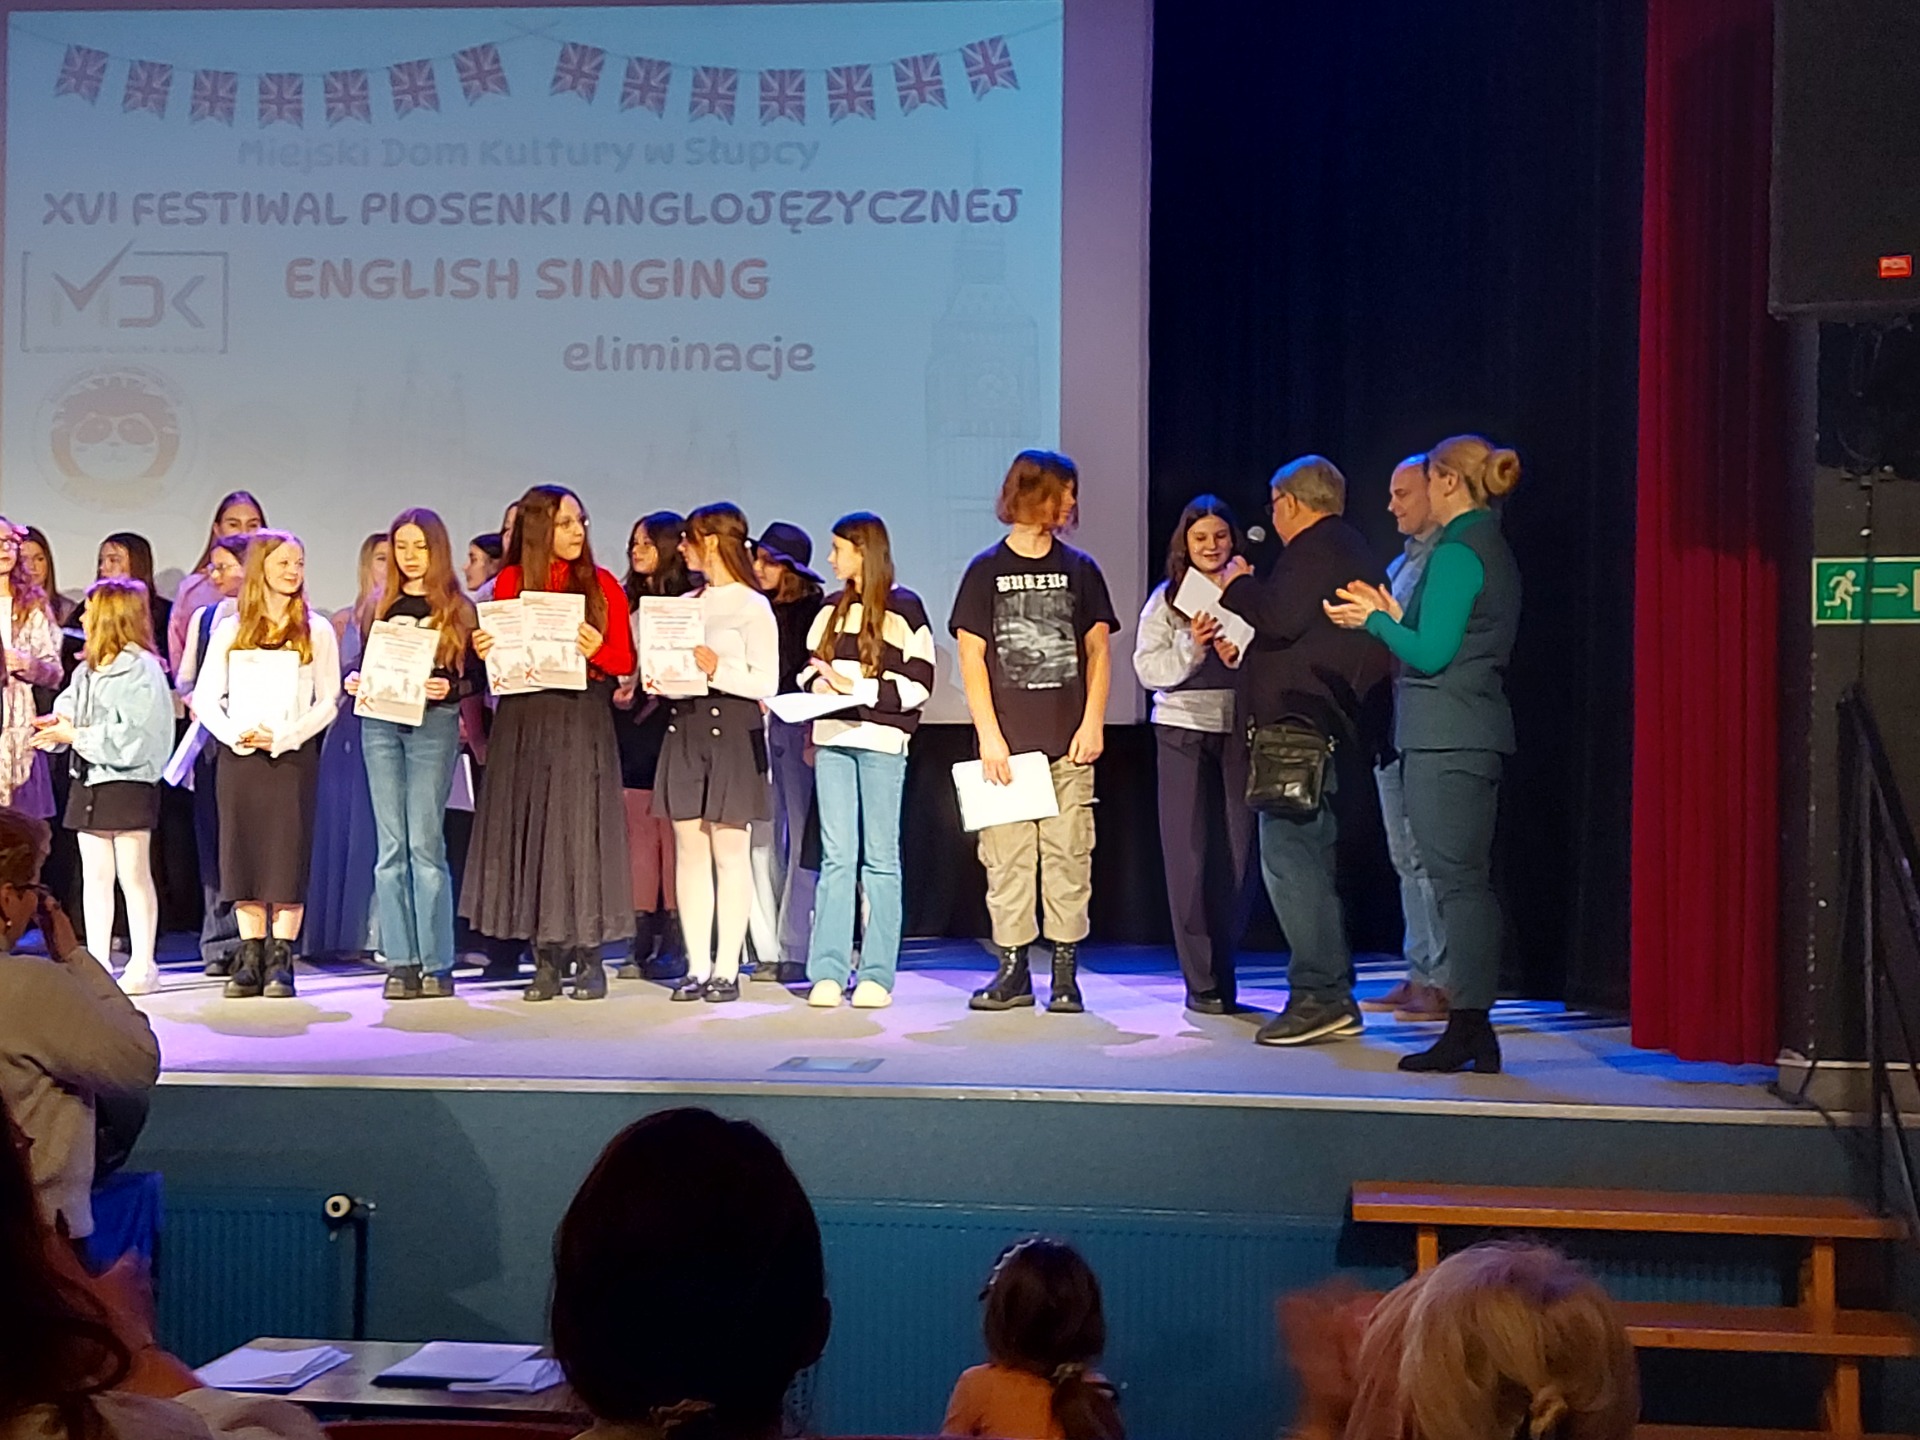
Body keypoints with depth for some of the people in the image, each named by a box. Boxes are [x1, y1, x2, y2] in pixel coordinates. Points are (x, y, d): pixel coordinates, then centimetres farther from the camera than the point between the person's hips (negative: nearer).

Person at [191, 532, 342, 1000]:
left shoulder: (317, 630, 6)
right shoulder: (230, 630, 10)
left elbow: (327, 701, 1)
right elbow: (205, 697, 7)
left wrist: (284, 738, -11)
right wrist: (234, 734, -11)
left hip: (293, 755, -2)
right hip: (238, 755, 2)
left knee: (288, 856, -5)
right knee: (242, 855, 1)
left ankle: (281, 961, -2)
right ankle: (250, 960, 6)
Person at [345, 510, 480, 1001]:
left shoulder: (458, 609, 4)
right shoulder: (381, 607, 15)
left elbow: (478, 678, 2)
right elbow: (363, 665, 19)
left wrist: (449, 688, -17)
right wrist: (354, 681, -3)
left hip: (434, 726, -4)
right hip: (381, 724, 4)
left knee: (425, 843, -8)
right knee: (391, 845, 1)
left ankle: (436, 963, -4)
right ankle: (400, 963, 3)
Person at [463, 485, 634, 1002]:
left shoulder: (603, 585, 4)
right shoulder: (510, 582, 7)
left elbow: (625, 661, 3)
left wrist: (597, 650, -17)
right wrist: (484, 650, -9)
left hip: (584, 721, -1)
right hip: (524, 721, 2)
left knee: (581, 830, -4)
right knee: (530, 830, 1)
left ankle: (588, 956, 2)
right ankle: (545, 958, 7)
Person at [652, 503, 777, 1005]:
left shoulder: (752, 606, -3)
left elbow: (765, 682, -9)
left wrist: (718, 670, -21)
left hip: (731, 729, -6)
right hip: (685, 725, 6)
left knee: (730, 853, -4)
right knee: (689, 850, 3)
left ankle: (727, 969, 0)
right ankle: (697, 968, 7)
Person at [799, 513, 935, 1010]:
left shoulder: (903, 609, -1)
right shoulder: (832, 609, 17)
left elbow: (919, 682, -6)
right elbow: (811, 667, 22)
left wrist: (858, 687, -14)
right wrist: (818, 682, 0)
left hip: (881, 741, -5)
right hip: (832, 738, 5)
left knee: (880, 856, 0)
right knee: (836, 856, 2)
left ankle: (877, 974, 2)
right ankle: (827, 972, 1)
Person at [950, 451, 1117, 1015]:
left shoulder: (1079, 569, 11)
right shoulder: (987, 570, 5)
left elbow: (1098, 652, 11)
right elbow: (971, 659, 2)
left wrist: (1093, 723, -1)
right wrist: (989, 736, -6)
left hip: (1068, 743, 1)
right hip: (1007, 743, -1)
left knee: (1068, 856, -2)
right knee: (1006, 858, -1)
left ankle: (1066, 972, 4)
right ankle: (1012, 970, 7)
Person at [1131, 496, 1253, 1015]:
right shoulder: (1166, 598, 7)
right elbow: (1148, 669, 0)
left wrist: (1239, 657, -14)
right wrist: (1191, 646, -14)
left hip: (1239, 730, 0)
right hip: (1183, 730, 0)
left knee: (1237, 852, 0)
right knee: (1189, 854, -2)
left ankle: (1224, 972, 13)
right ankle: (1201, 982, 2)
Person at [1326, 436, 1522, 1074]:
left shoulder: (1457, 552, -12)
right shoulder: (1495, 550, 17)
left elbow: (1431, 654, -17)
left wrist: (1375, 621, -2)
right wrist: (1395, 615, 19)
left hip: (1444, 739, -10)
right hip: (1481, 734, 10)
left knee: (1457, 879, -8)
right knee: (1473, 881, 10)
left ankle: (1467, 1027, -7)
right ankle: (1476, 1029, 13)